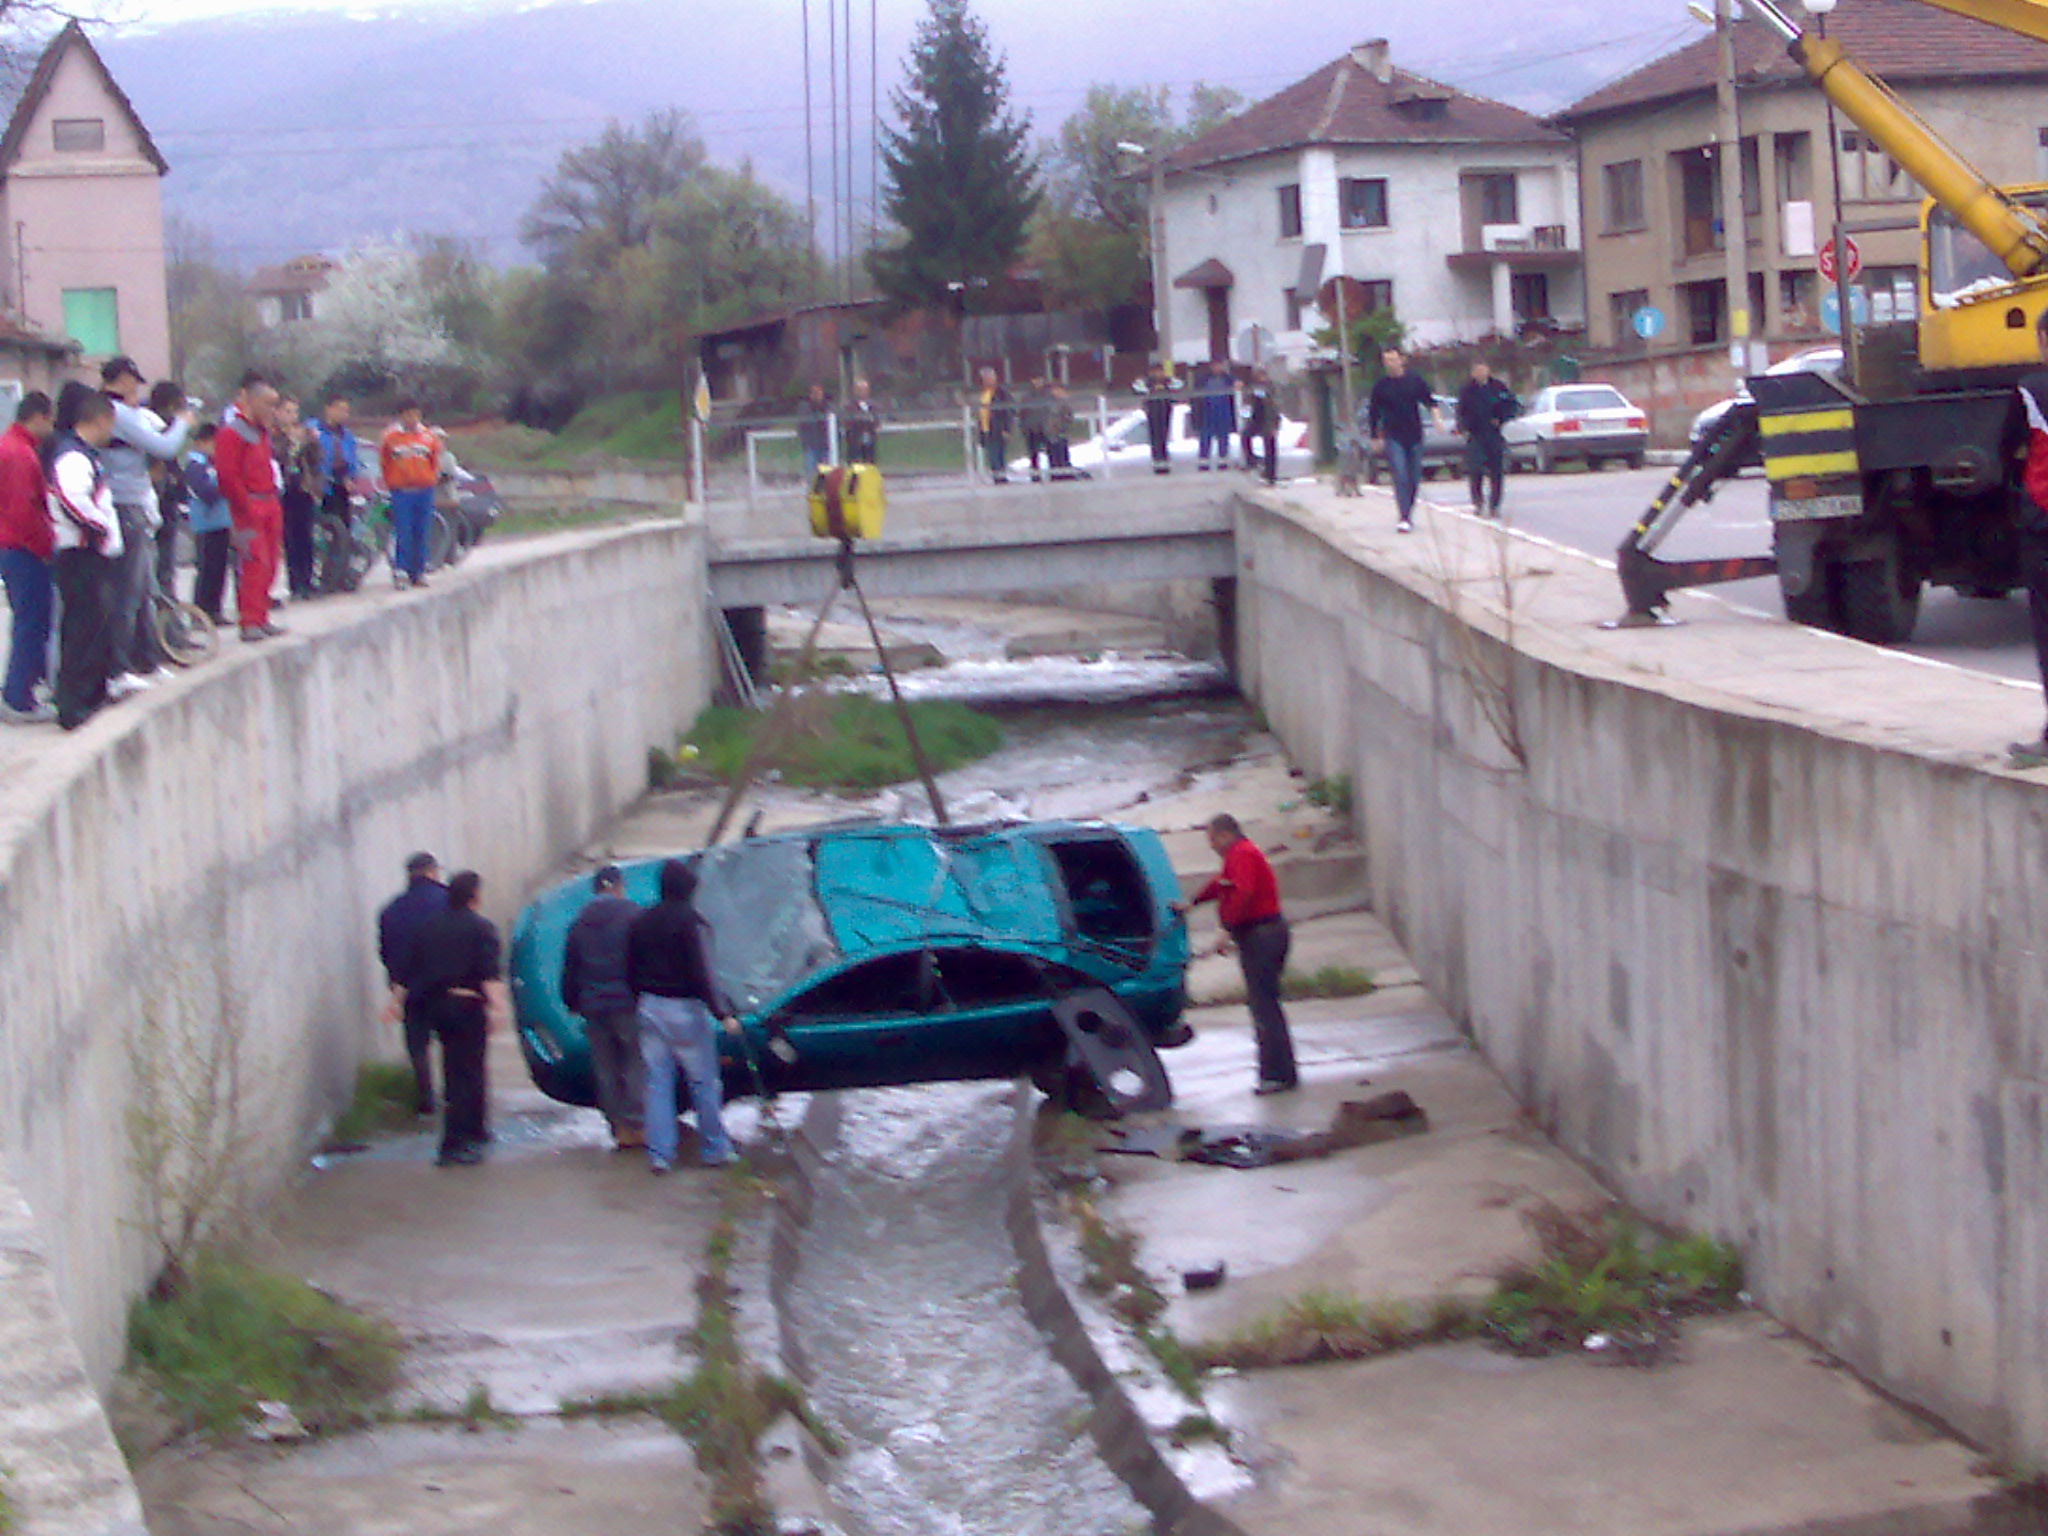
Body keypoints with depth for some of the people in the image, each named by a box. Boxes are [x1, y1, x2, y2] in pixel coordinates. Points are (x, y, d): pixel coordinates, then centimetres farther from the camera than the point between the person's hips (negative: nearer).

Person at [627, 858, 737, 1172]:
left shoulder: (641, 922, 7)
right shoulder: (687, 920, -13)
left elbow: (630, 973, 11)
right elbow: (699, 972, -18)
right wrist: (721, 1012, -15)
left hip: (651, 1006, 6)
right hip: (684, 1008, -6)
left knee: (657, 1082, 8)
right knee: (704, 1082, 5)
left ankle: (659, 1153, 6)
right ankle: (715, 1149, 11)